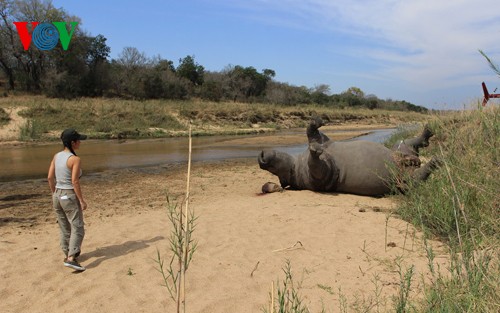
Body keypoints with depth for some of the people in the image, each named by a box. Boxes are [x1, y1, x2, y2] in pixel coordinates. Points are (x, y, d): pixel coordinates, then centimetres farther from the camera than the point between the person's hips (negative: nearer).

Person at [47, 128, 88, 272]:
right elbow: (75, 181, -20)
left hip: (57, 195, 8)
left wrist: (54, 194, 17)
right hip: (70, 197, -7)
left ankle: (68, 253, 32)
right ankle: (71, 258, -11)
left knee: (64, 228, 19)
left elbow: (50, 177, 6)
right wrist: (82, 200, -13)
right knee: (77, 229, -2)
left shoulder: (56, 156, 4)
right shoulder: (75, 159, -17)